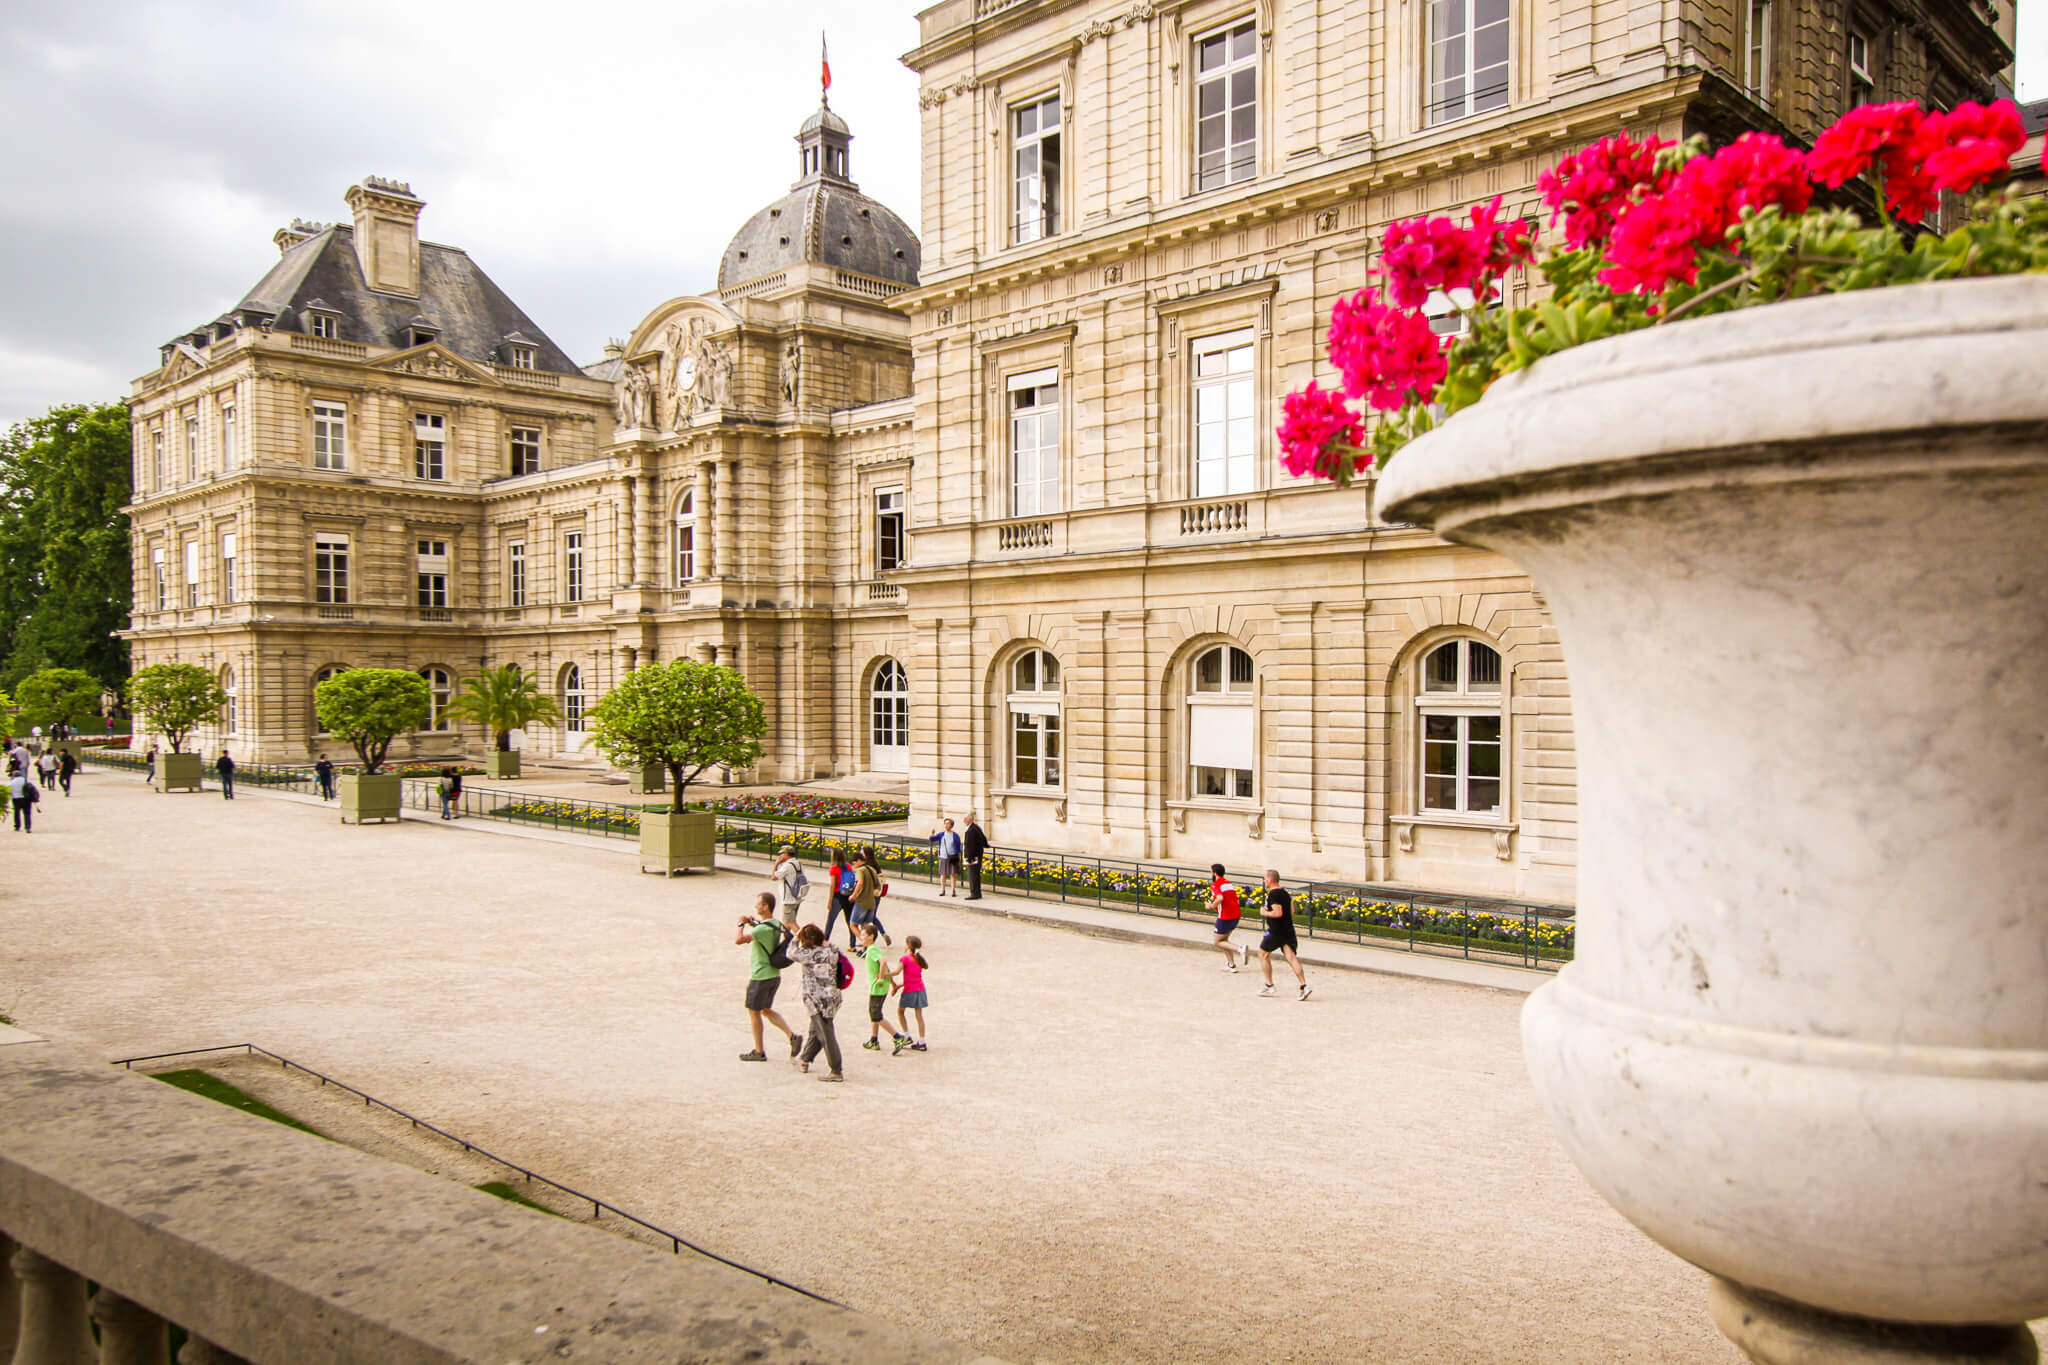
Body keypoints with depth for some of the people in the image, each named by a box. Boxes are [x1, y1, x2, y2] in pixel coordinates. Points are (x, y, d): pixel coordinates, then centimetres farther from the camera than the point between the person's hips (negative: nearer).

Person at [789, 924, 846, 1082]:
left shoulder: (810, 954, -15)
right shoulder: (831, 951, 0)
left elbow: (792, 954, 1)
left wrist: (795, 938, 14)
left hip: (817, 1000, -8)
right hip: (832, 997, 8)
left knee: (826, 1035, -2)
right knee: (815, 1031, 24)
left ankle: (836, 1072, 1)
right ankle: (804, 1059, 42)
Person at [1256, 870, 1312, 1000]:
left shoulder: (1273, 894, -15)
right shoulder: (1284, 892, 14)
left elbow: (1278, 913, -25)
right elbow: (1291, 911, 21)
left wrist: (1264, 913, -9)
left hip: (1276, 932, -8)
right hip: (1288, 929, 8)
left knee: (1263, 953, 11)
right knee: (1291, 957, 0)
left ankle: (1269, 985, 14)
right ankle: (1304, 985, -15)